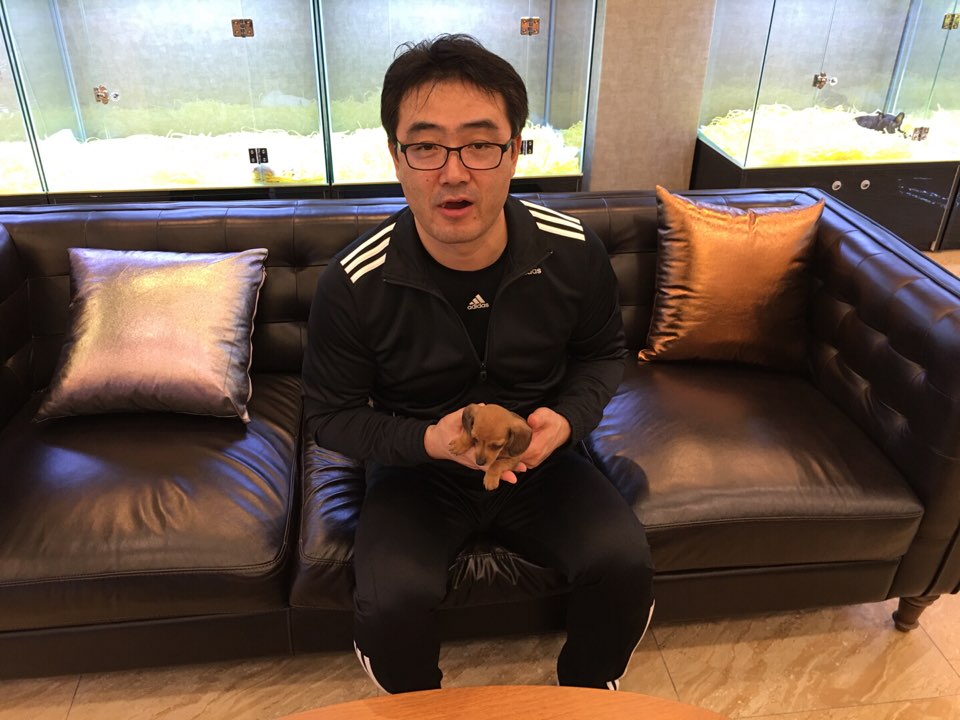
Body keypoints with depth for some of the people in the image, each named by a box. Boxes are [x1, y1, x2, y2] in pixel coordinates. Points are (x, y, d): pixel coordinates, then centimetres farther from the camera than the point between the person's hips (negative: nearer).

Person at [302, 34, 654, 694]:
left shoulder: (574, 253, -14)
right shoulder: (352, 286, -20)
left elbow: (604, 352, 5)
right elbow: (331, 414, -6)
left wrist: (569, 419, -16)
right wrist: (427, 440, -24)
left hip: (543, 465, 2)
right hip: (416, 472, -1)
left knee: (626, 564, -18)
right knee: (392, 600, -26)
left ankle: (584, 698, 17)